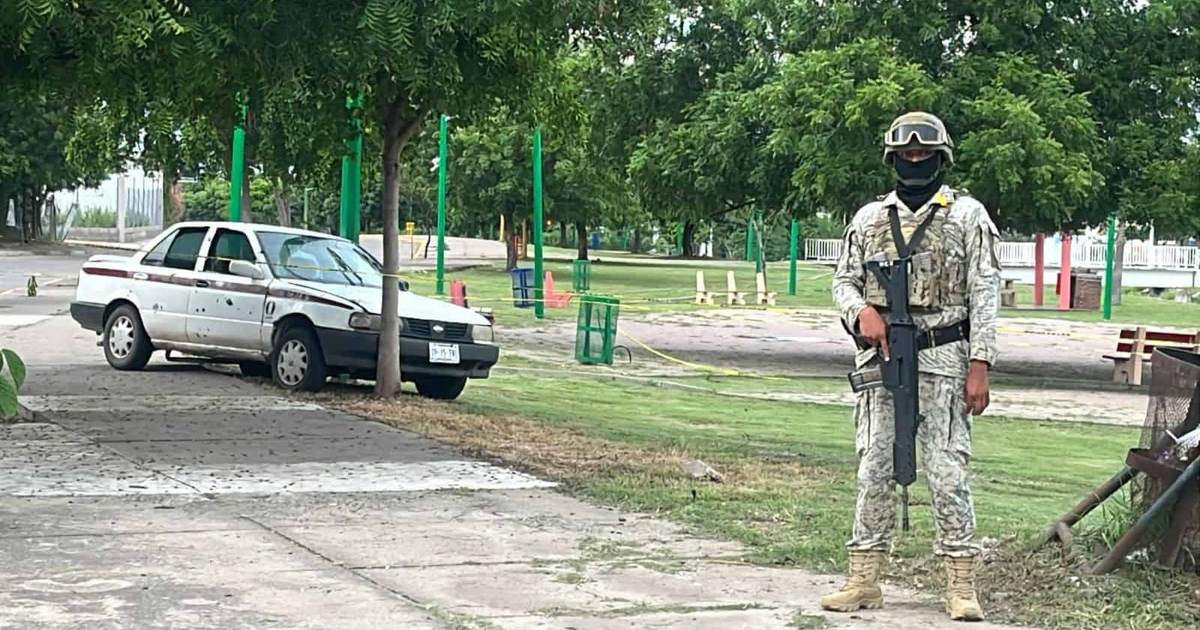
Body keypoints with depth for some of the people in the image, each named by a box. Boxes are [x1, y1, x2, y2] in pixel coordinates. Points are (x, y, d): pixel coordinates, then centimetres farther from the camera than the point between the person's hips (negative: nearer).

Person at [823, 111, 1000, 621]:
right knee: (874, 469, 5)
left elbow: (985, 294, -1)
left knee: (947, 472, -5)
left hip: (943, 360, -3)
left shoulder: (967, 216, 2)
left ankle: (961, 584, 1)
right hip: (881, 359, 3)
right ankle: (863, 579, 11)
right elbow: (844, 280, 16)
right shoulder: (870, 218, 12)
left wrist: (979, 367, -9)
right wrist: (862, 310, -8)